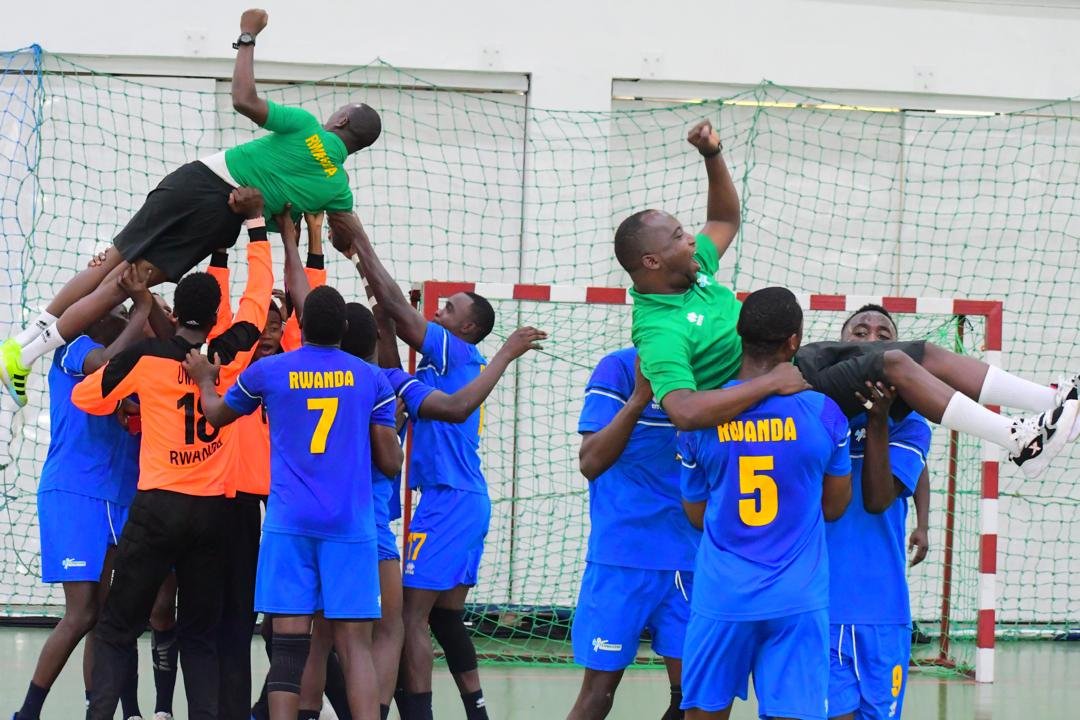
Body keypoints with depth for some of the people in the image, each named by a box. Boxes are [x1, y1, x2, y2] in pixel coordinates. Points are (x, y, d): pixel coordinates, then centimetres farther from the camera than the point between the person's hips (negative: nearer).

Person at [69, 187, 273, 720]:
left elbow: (86, 397, 10)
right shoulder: (233, 355, 0)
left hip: (157, 509, -2)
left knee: (115, 630, 2)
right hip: (213, 511, 2)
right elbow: (258, 293, 14)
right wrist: (255, 222, 21)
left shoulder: (144, 357, -5)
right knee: (201, 635, 9)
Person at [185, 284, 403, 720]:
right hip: (352, 523, 0)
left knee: (289, 642, -3)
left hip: (289, 522, 0)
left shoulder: (267, 372, 3)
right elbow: (390, 462, 6)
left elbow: (217, 414, 23)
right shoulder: (371, 378, 5)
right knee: (355, 643, -3)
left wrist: (204, 380, 44)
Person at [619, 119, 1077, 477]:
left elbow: (725, 219, 21)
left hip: (800, 359, 10)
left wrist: (712, 156, 4)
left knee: (928, 356, 1)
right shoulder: (660, 333, -27)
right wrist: (770, 384, -39)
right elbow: (684, 410, -42)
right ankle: (1021, 442, -19)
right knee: (893, 366, -21)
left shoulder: (690, 269, 1)